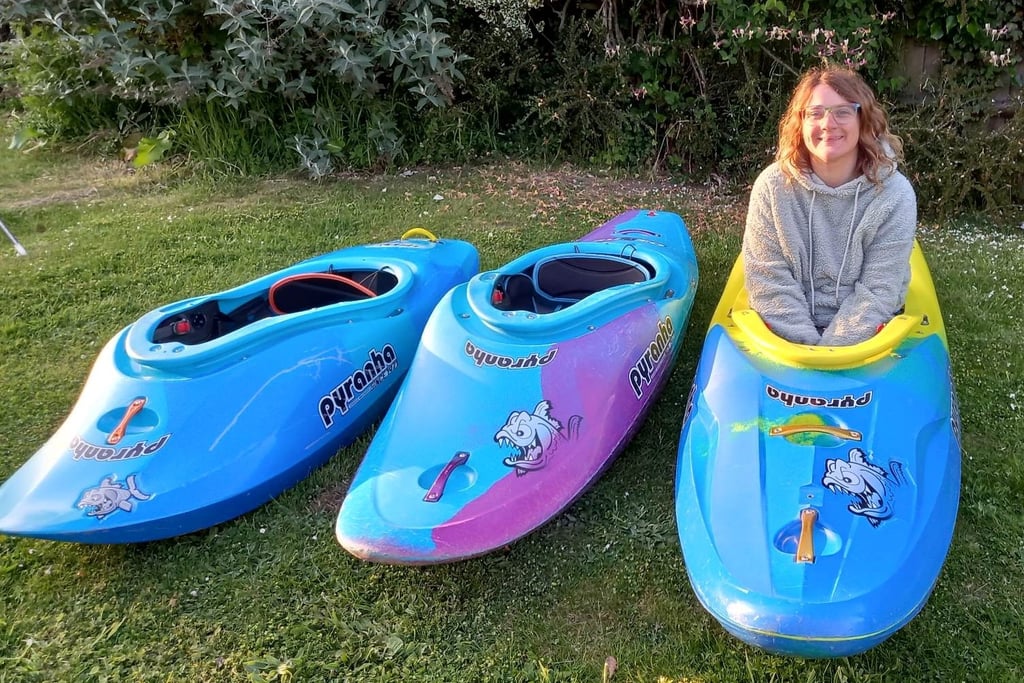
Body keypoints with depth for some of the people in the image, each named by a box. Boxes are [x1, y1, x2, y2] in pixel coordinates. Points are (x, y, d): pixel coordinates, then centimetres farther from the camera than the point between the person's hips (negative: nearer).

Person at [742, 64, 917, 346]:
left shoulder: (895, 195, -8)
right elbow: (768, 281, -9)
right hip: (786, 331, 0)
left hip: (863, 332, 0)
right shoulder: (773, 186, -8)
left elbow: (877, 293, -9)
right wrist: (807, 348, -15)